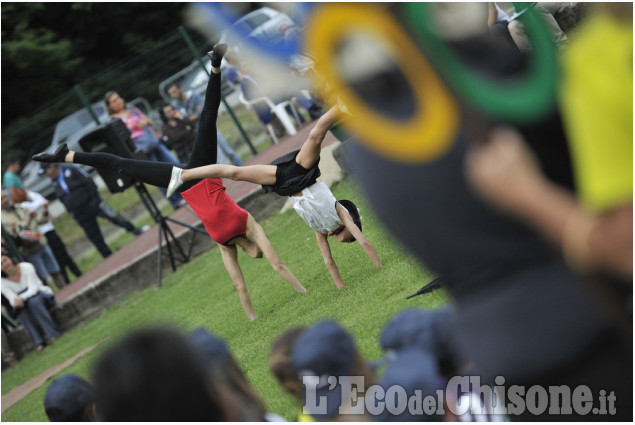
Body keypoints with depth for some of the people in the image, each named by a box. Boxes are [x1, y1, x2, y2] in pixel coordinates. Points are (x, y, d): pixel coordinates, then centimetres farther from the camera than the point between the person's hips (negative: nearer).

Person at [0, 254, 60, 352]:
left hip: (41, 295, -2)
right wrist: (16, 302, -40)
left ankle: (52, 334, -37)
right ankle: (38, 341, -37)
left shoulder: (26, 267, -13)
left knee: (33, 302, -36)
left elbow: (33, 288, -20)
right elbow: (12, 299, -15)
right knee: (20, 309, -32)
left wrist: (22, 298, -38)